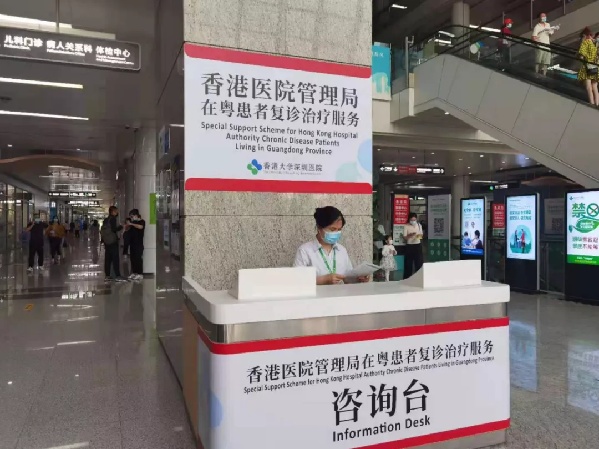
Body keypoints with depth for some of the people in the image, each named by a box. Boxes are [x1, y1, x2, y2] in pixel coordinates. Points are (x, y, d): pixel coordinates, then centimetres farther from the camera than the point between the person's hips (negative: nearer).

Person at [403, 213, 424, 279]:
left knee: (418, 261, 2)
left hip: (418, 245, 3)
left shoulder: (419, 225, 6)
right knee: (409, 263, 0)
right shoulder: (406, 226, -5)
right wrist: (410, 235, -23)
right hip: (409, 246, -3)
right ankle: (407, 278, 7)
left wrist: (420, 236, -10)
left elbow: (421, 235, 13)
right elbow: (404, 237, -6)